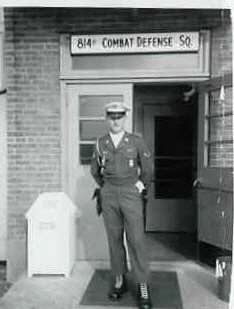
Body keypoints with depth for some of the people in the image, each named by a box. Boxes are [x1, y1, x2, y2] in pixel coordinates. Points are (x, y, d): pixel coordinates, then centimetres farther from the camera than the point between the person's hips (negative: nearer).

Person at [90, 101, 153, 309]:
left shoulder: (136, 142, -1)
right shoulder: (100, 144, 5)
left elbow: (148, 169, 9)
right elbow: (95, 171, 19)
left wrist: (141, 186, 8)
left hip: (131, 193, -2)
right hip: (109, 195, 3)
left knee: (136, 239, -5)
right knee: (114, 239, 7)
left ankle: (143, 286, 4)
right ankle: (119, 280, 19)